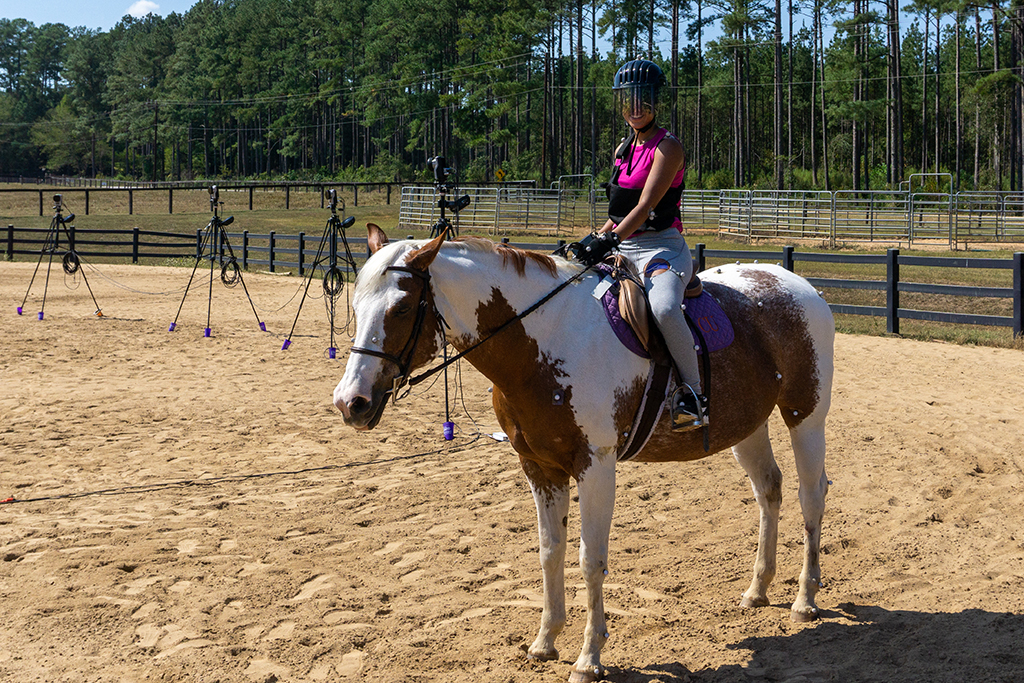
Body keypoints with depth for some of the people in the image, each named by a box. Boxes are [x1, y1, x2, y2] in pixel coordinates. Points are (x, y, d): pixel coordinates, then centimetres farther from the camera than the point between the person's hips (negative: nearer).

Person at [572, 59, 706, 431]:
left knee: (663, 307, -38)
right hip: (622, 248, 9)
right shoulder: (624, 148, 17)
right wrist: (593, 239, 9)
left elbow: (645, 206, -19)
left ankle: (693, 391, -22)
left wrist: (609, 239, -29)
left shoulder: (667, 147, -7)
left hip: (662, 247, -9)